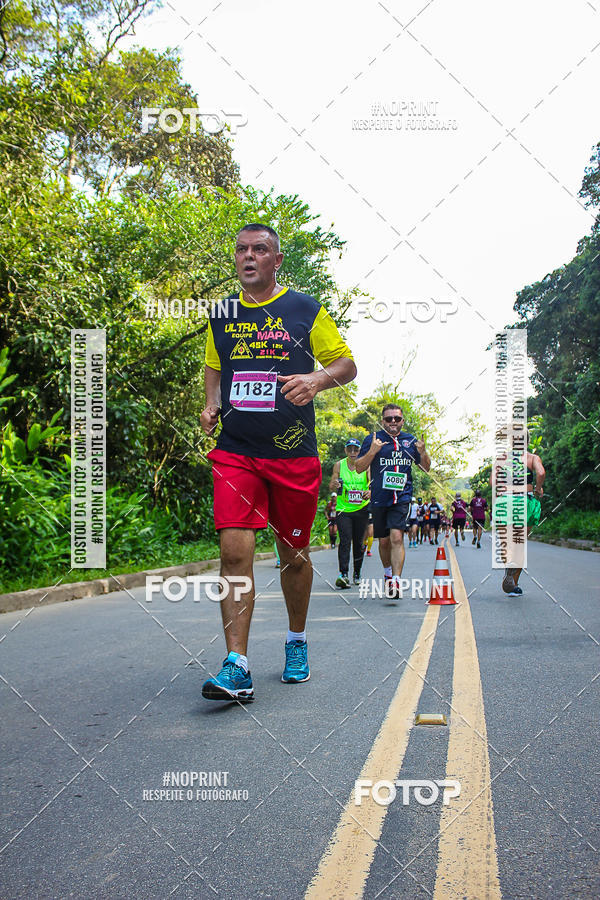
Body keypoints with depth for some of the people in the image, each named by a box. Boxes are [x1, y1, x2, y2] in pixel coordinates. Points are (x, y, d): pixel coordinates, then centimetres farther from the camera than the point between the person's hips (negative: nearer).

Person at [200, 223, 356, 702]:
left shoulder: (306, 310, 3)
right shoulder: (221, 315, 12)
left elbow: (347, 364, 5)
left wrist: (317, 379, -17)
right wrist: (212, 404, 8)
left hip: (294, 453, -1)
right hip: (235, 452, 2)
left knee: (294, 554, 10)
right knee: (235, 550, -13)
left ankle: (297, 642, 32)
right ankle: (237, 668, -12)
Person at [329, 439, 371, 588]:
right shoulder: (339, 465, -1)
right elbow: (332, 484, -3)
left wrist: (370, 492, -33)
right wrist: (335, 484, -28)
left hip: (361, 508, 1)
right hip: (343, 508, -1)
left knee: (359, 542, 8)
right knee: (345, 541, -14)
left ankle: (357, 574, 23)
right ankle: (343, 575, -22)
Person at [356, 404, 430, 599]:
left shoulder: (410, 440, 10)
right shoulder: (373, 439, 2)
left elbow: (426, 468, 16)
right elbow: (359, 468, -1)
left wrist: (423, 452, -5)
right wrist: (372, 451, -18)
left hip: (402, 497, 0)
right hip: (379, 497, 0)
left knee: (397, 537, -17)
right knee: (384, 541, 11)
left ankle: (395, 582, -19)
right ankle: (388, 572, 37)